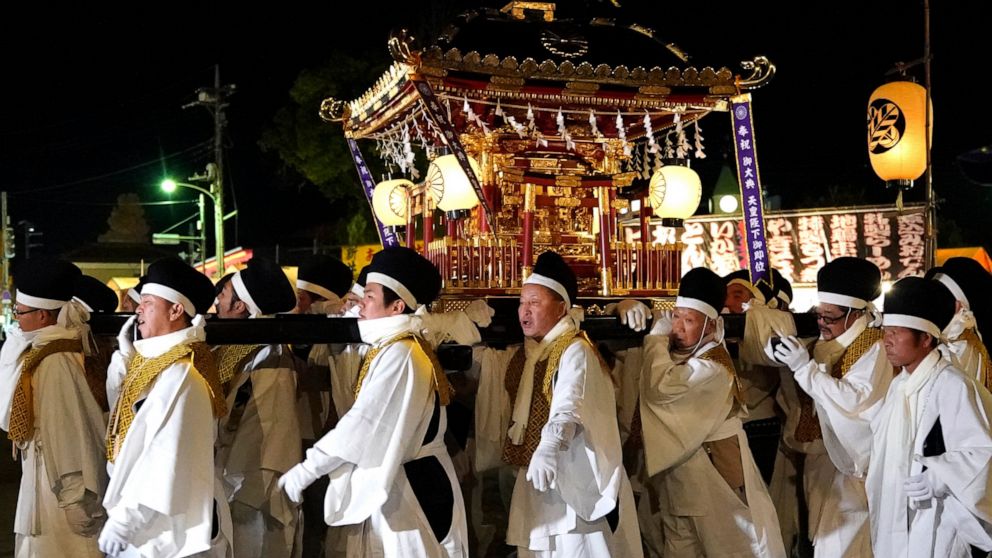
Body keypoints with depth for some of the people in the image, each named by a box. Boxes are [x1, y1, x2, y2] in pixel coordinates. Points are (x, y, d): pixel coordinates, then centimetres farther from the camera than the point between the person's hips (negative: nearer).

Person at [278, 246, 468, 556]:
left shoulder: (398, 354, -19)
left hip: (405, 489, -9)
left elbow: (363, 422, -22)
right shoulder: (395, 349, 12)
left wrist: (308, 467, -15)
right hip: (394, 483, 9)